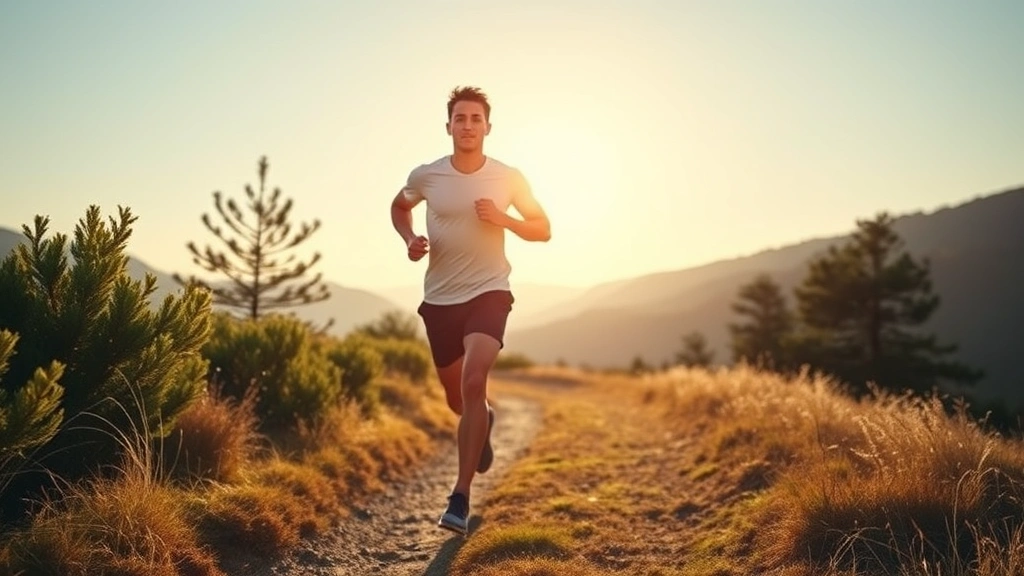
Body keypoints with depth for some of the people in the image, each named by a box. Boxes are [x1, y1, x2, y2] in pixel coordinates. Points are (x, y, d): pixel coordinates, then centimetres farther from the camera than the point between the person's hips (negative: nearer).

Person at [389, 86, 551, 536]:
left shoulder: (508, 178, -5)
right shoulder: (426, 176, -2)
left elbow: (543, 230, 4)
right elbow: (399, 207, 18)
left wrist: (503, 219, -15)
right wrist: (409, 240, -3)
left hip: (488, 292, -2)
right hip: (439, 298, 3)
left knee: (473, 382, -23)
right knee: (457, 398, 13)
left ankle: (460, 499, -17)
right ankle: (485, 419, 53)